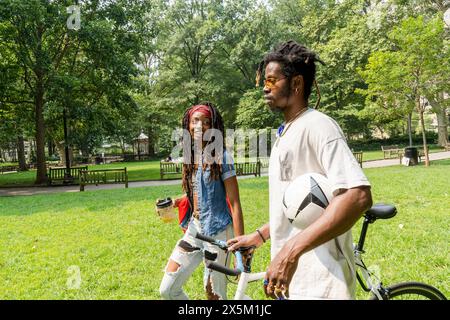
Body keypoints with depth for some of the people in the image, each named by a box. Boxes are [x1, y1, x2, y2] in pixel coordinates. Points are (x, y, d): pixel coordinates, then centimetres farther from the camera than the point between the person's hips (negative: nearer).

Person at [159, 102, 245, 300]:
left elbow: (235, 203, -14)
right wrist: (173, 203, 2)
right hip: (194, 229, 7)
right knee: (167, 289, 7)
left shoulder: (221, 157, -12)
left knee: (214, 294, 5)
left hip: (217, 231, -6)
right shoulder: (190, 157, 7)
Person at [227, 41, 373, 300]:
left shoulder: (317, 125, -16)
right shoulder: (285, 135, 13)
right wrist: (260, 235, 17)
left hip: (317, 283, -8)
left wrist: (291, 250, -32)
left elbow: (358, 196, -28)